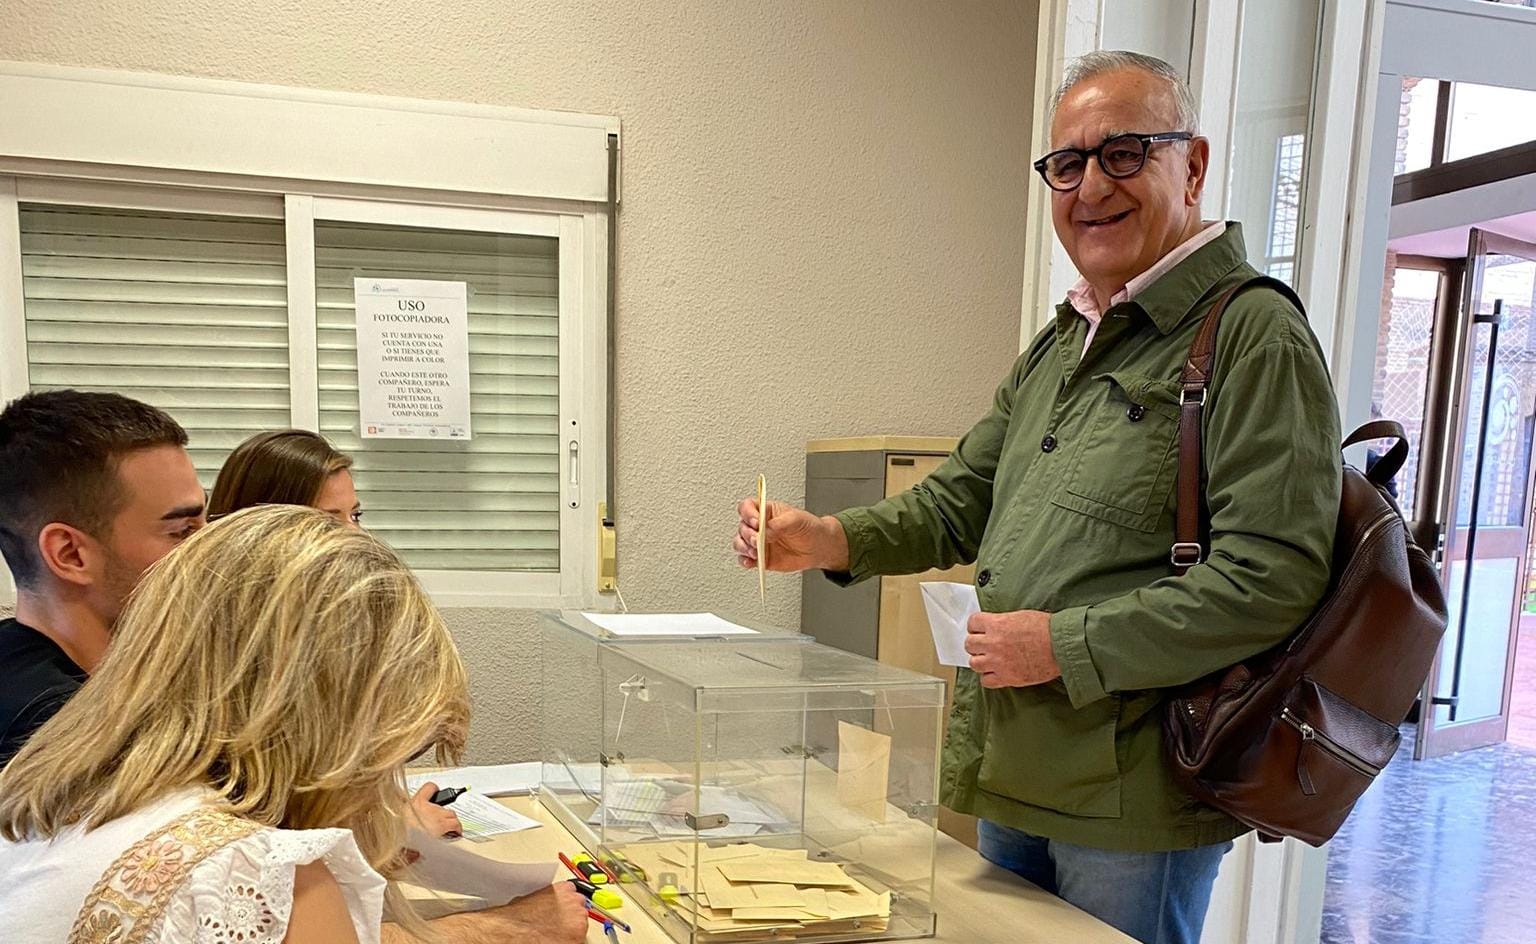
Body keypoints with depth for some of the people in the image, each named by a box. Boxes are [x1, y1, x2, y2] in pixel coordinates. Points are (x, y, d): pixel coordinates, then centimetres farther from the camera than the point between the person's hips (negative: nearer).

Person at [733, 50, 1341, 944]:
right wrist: (829, 540, -2)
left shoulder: (1252, 336, -14)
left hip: (1134, 801, -7)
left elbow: (1271, 580, -21)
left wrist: (1066, 644, -20)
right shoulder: (1059, 347, 13)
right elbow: (963, 500, 14)